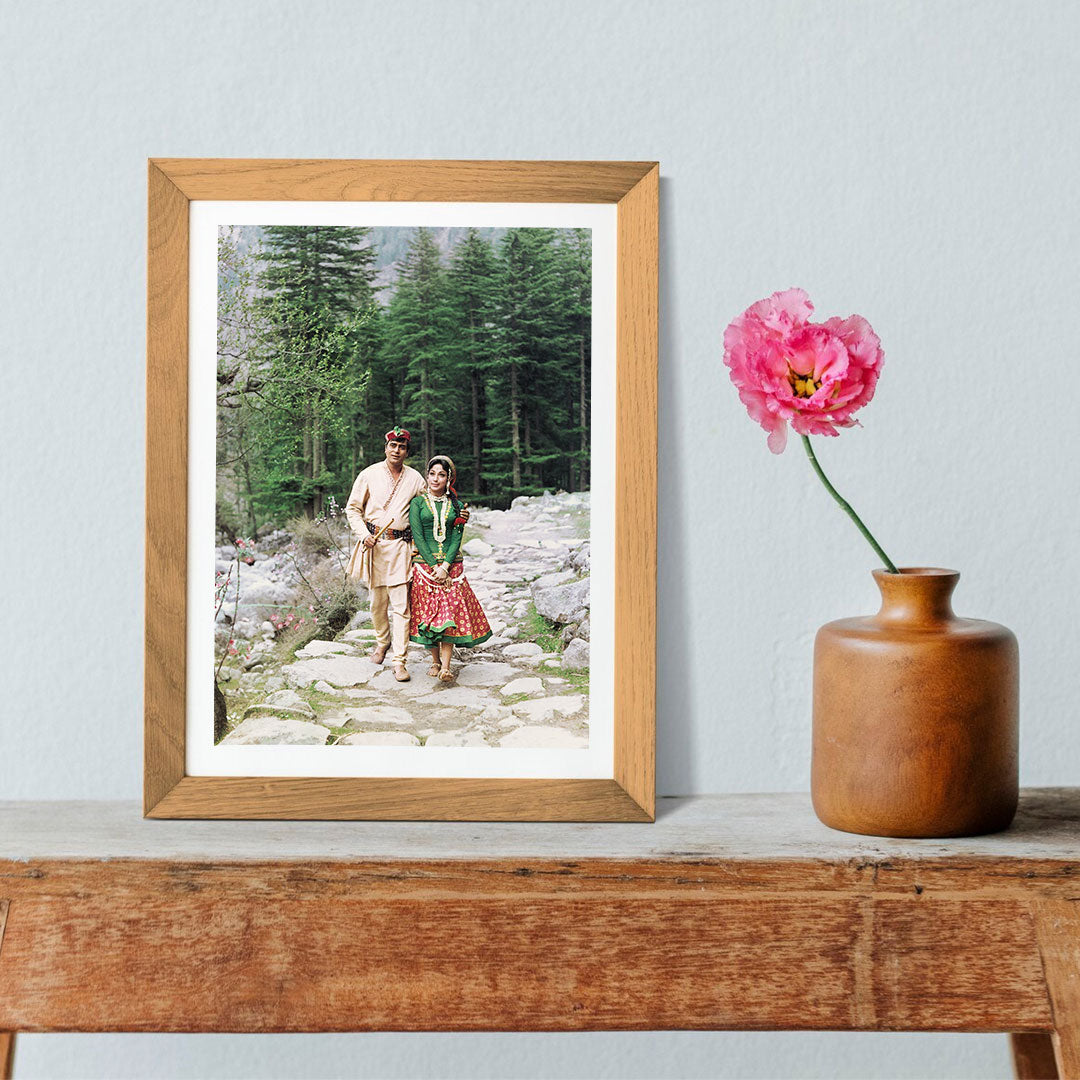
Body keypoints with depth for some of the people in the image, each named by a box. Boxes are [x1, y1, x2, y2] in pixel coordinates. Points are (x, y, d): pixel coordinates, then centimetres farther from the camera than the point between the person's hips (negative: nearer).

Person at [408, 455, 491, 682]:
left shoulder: (456, 505, 8)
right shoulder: (418, 503, 3)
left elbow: (457, 538, 0)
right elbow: (417, 537, -4)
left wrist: (445, 566, -13)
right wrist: (434, 566, -13)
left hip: (451, 565, 1)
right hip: (424, 564, -1)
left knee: (450, 612, -8)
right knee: (428, 612, 0)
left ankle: (445, 667, -12)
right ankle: (435, 660, 14)